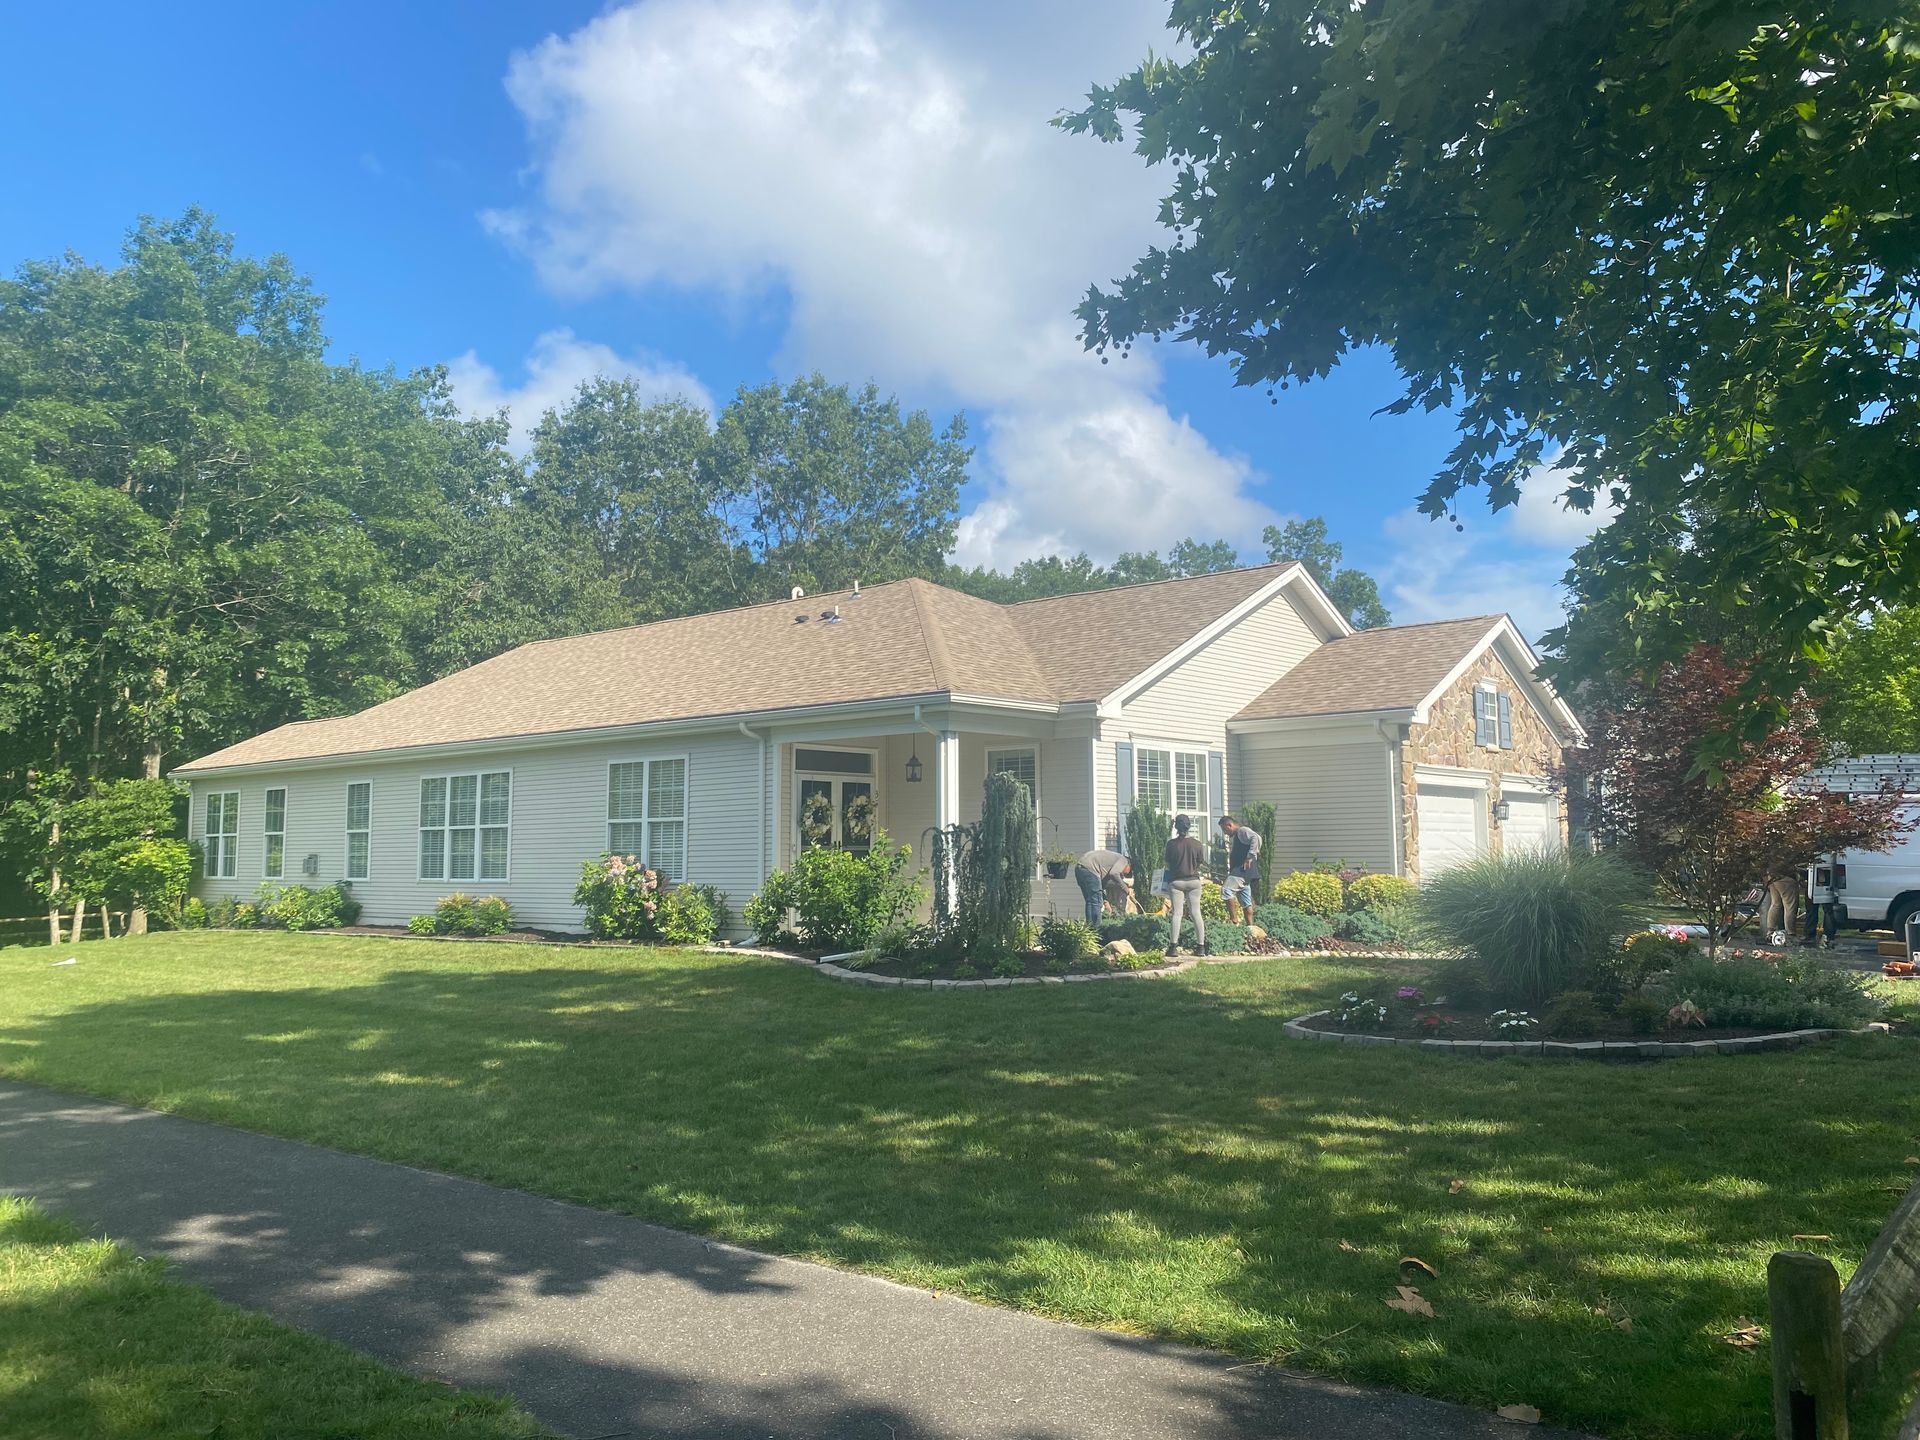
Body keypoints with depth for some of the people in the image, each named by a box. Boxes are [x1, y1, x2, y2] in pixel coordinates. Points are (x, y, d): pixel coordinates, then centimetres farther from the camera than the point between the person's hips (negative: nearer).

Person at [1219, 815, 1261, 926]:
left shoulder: (1242, 831, -5)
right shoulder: (1234, 837, 25)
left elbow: (1255, 838, -24)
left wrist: (1250, 857, -25)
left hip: (1244, 870, -11)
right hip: (1239, 871, 11)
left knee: (1226, 890, -20)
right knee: (1246, 903, 9)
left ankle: (1234, 920, -20)